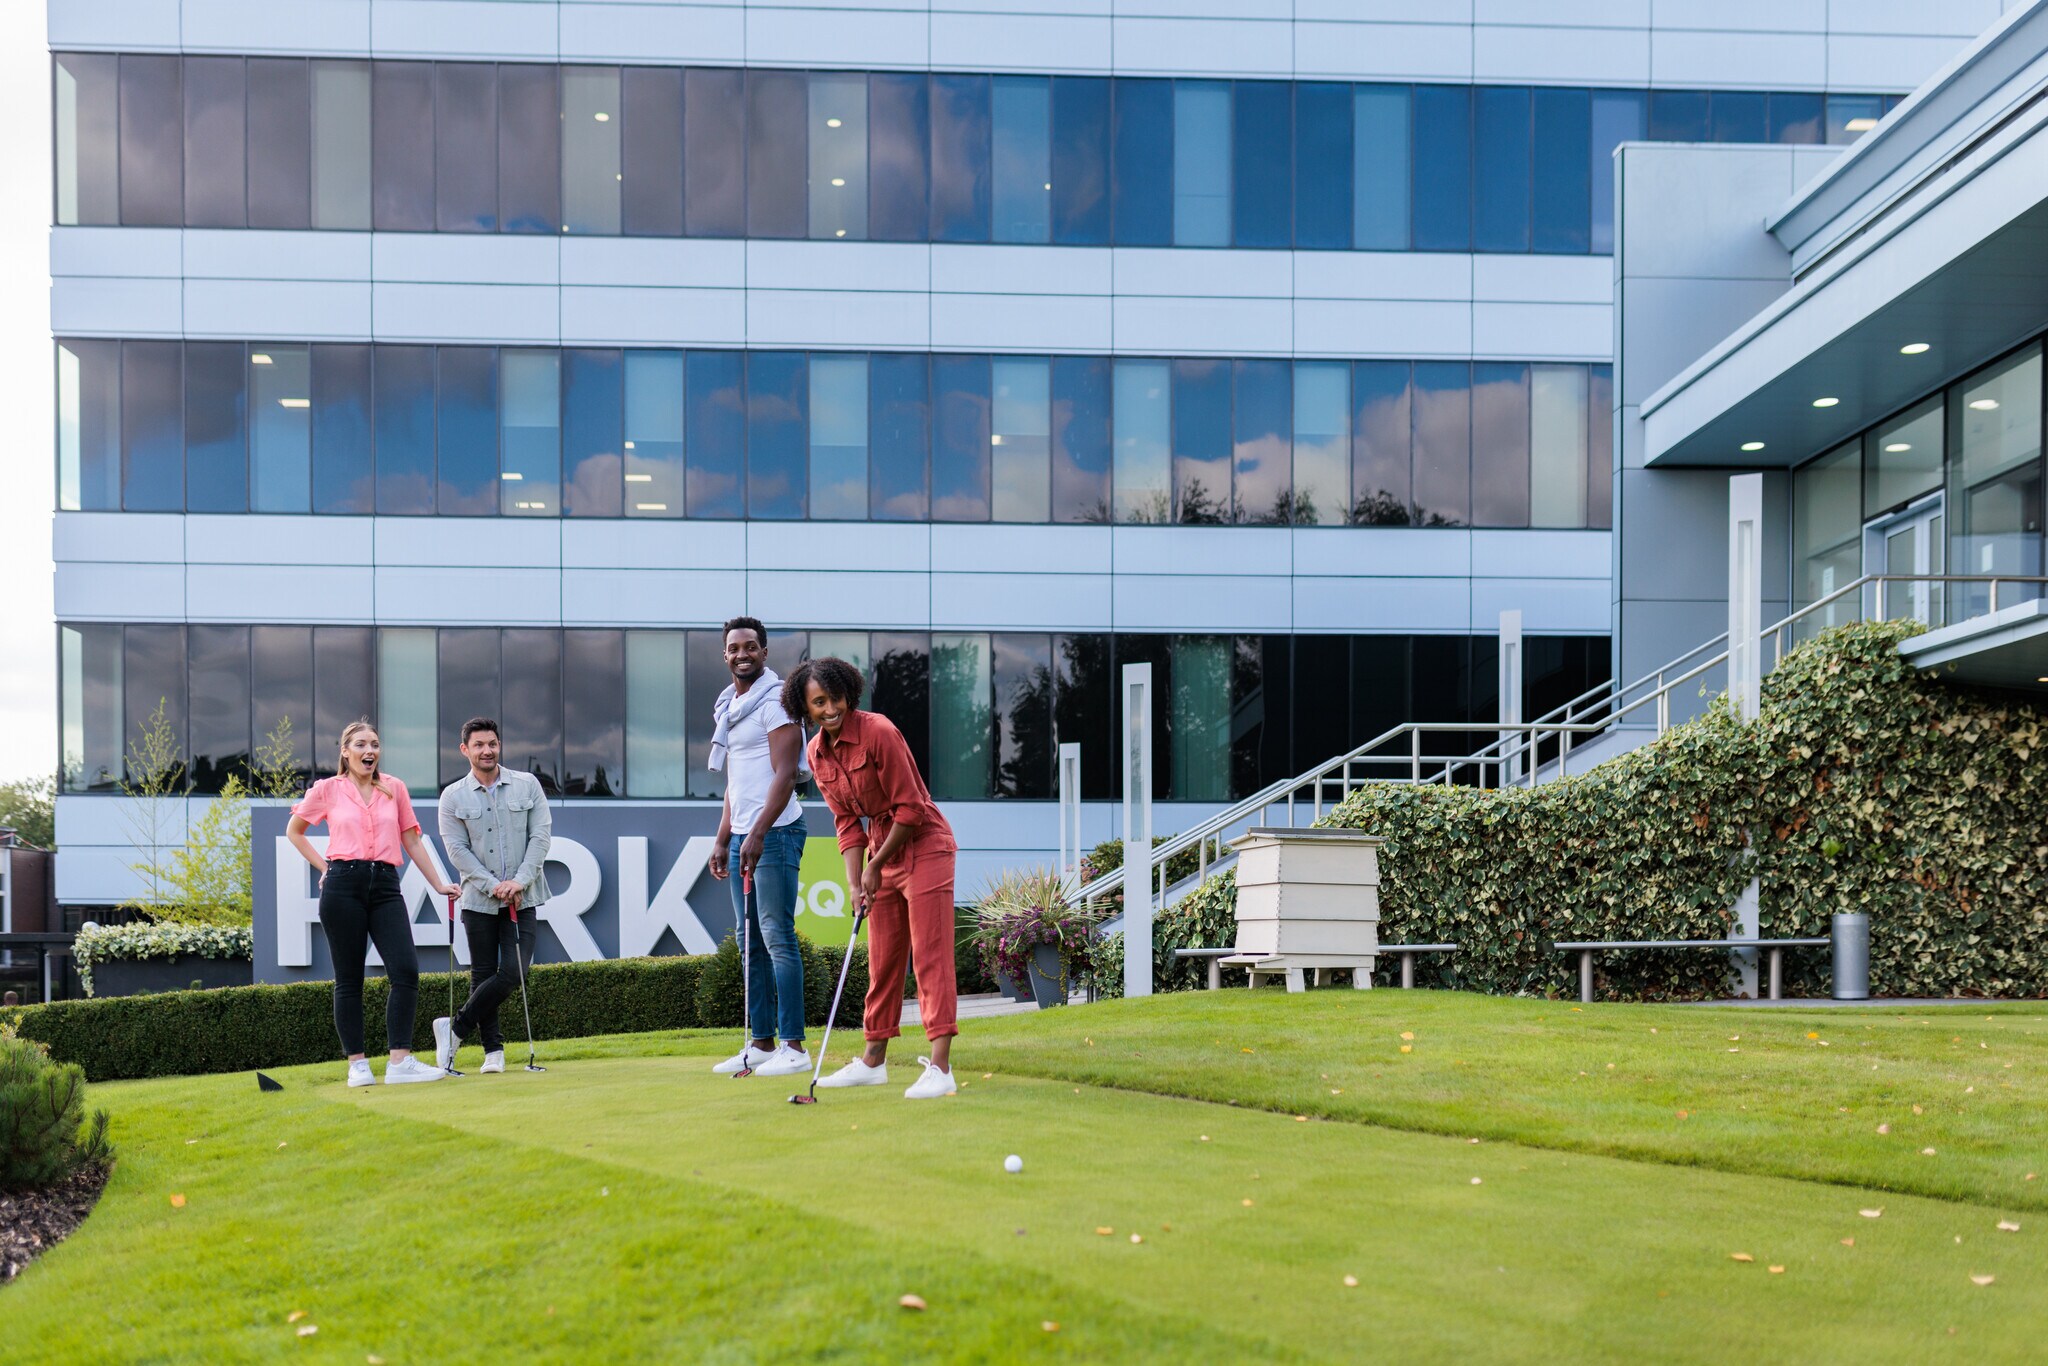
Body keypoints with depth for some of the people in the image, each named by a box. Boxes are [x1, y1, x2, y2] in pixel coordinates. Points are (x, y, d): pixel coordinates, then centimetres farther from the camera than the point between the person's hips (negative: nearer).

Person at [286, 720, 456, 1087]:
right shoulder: (328, 789, 6)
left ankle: (400, 1061, -9)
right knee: (349, 979, 1)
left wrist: (438, 884, 11)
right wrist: (324, 867, 8)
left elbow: (411, 840, 16)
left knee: (406, 971, -11)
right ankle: (357, 1064, 7)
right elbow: (294, 831, 19)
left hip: (385, 886, 2)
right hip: (343, 886, -2)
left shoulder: (394, 788, 13)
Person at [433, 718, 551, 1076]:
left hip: (521, 898, 0)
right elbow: (457, 849, -3)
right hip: (478, 899, 0)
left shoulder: (527, 785, 5)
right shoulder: (453, 797, 3)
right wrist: (493, 885, -13)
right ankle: (493, 1050, 11)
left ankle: (455, 1028, 4)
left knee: (513, 972, -10)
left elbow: (540, 835, 0)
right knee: (483, 975, 2)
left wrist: (519, 881, -12)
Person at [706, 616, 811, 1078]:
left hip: (774, 833, -9)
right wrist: (722, 840, 19)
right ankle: (761, 1043, 14)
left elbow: (785, 774, -15)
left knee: (777, 938, -10)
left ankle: (794, 1047, -8)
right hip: (743, 836, 9)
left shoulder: (775, 701, -8)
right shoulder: (728, 707, 19)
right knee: (751, 943, 9)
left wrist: (758, 834, -21)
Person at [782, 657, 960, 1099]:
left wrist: (875, 866, -11)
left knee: (930, 955, -13)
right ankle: (874, 1060, 23)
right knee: (882, 959, 13)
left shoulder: (878, 731, -19)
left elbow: (909, 808, -18)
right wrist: (855, 882, -3)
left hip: (923, 846, -8)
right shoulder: (817, 753, 3)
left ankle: (940, 1067, -18)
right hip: (883, 852, 8)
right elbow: (848, 822, 8)